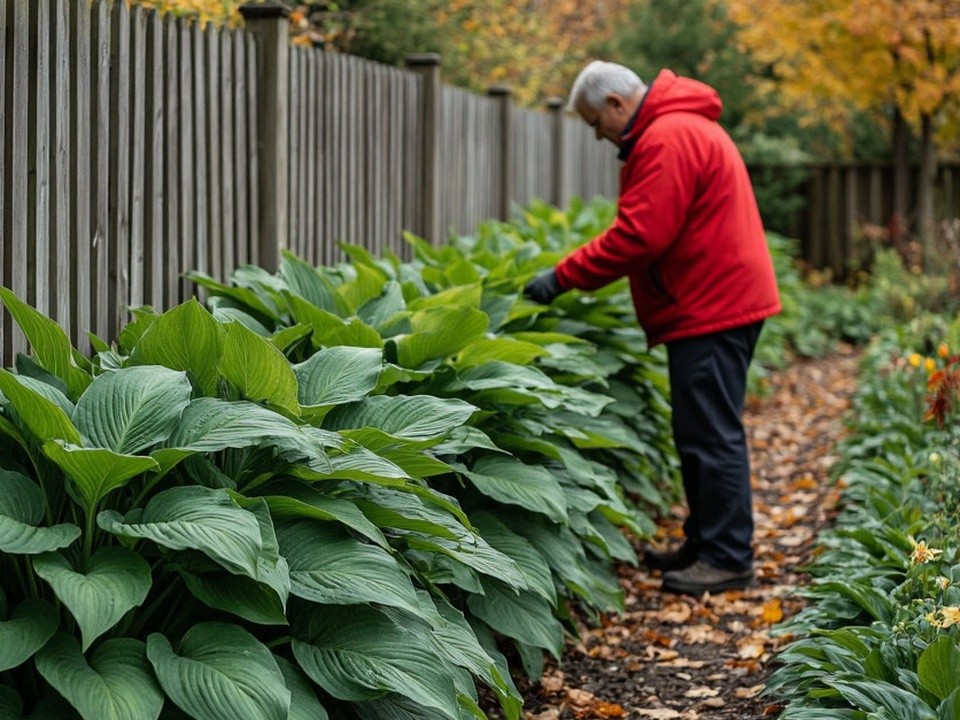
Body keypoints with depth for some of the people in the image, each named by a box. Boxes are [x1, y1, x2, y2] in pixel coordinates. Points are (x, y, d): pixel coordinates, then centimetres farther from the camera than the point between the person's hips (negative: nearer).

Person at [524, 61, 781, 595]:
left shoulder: (667, 140, -17)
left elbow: (638, 236, -21)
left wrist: (563, 278, -15)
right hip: (723, 302, 11)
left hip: (711, 308, -11)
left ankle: (728, 559, -1)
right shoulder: (686, 127, 19)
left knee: (712, 434, -6)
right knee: (703, 432, 15)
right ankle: (705, 545, 23)